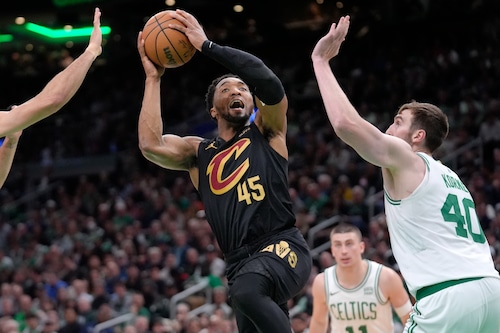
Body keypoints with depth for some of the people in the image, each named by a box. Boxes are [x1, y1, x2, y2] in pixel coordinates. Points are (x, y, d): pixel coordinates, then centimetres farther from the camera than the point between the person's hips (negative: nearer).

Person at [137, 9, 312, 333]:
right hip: (241, 263, 5)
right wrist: (153, 78, 7)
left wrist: (207, 45, -5)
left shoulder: (267, 133, 11)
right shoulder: (198, 152, 19)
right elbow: (150, 145, 0)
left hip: (283, 247, -5)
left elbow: (269, 82, -9)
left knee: (246, 291, -37)